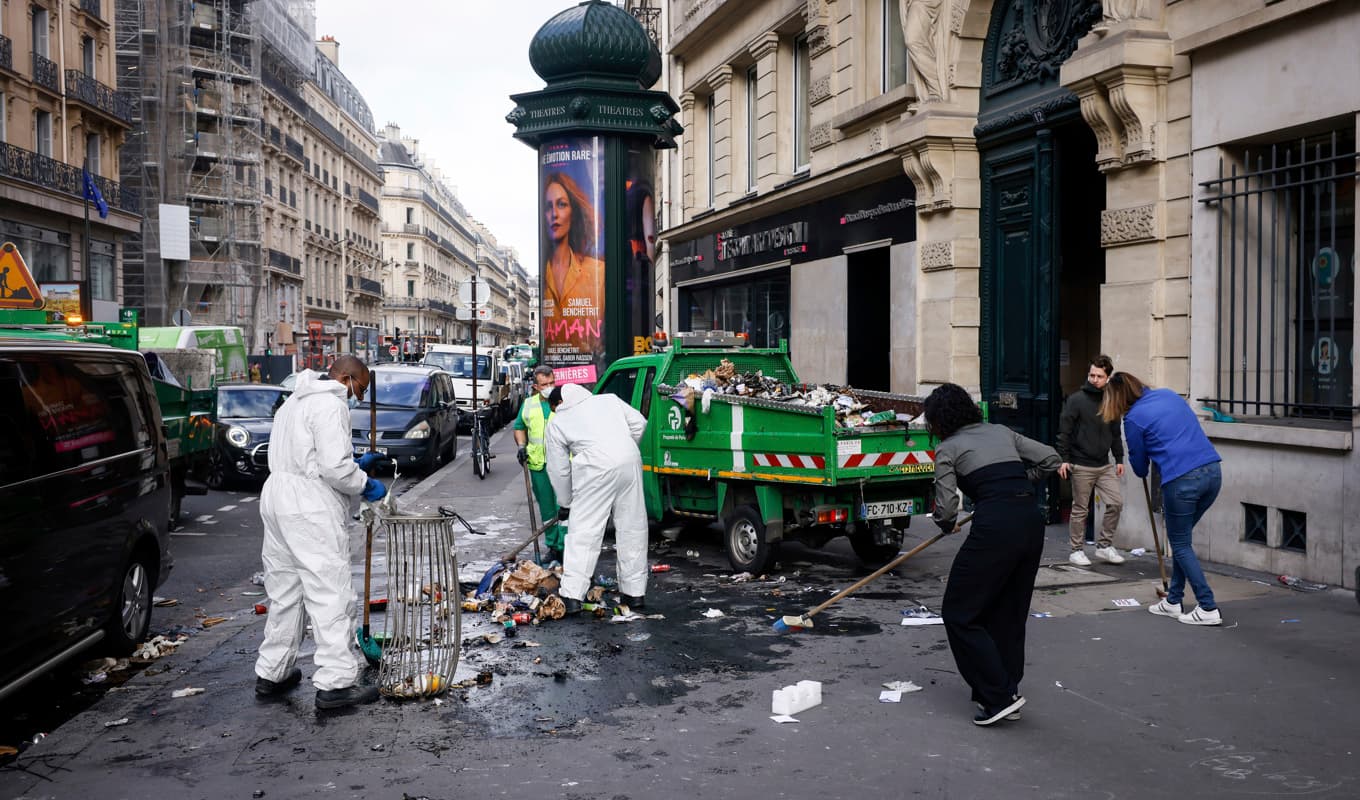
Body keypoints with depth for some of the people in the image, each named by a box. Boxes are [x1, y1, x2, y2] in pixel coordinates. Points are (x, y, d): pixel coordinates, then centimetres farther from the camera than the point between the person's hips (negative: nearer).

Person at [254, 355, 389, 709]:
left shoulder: (296, 401, 22)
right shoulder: (330, 405, -11)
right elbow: (334, 466, -20)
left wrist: (354, 463, 19)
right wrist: (366, 485, -5)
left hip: (278, 498, 10)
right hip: (311, 509, -10)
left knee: (285, 590, 18)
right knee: (331, 592, -8)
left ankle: (271, 673, 26)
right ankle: (336, 682, -8)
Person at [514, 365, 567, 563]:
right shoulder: (528, 404, 12)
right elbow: (519, 427, 24)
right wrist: (521, 446, 7)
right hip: (538, 465, 4)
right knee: (546, 509, 11)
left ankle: (565, 546, -4)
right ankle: (553, 546, 21)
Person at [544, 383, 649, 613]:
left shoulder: (556, 423, 16)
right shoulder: (608, 400, 24)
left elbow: (559, 470, 16)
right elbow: (639, 423, 15)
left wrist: (564, 503, 26)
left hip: (596, 470, -4)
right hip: (630, 462, 4)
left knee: (583, 532, 0)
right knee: (632, 529, 12)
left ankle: (572, 596, -4)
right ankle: (635, 593, 19)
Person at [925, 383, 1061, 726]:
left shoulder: (947, 449, 5)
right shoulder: (1002, 432, 20)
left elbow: (946, 510, -1)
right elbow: (1050, 459, 18)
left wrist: (949, 525, 20)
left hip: (995, 526, -7)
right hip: (1032, 520, 7)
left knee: (959, 613, 5)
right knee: (1010, 612, 19)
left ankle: (998, 696, 2)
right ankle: (1008, 690, 25)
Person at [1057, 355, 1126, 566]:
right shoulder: (1076, 399, -6)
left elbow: (1116, 434, 17)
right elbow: (1064, 431, -8)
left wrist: (1119, 459, 14)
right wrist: (1063, 459, -13)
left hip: (1105, 465, 5)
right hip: (1081, 465, -5)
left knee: (1116, 502, 0)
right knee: (1080, 509, 2)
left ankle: (1104, 546, 14)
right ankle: (1077, 550, 14)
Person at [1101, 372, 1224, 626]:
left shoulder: (1133, 418, -3)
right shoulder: (1170, 394, 15)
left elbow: (1139, 465, 10)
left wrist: (1143, 472, 33)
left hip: (1182, 480, -7)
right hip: (1212, 471, 7)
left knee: (1181, 545, 9)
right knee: (1182, 538, 20)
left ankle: (1209, 609, 4)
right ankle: (1173, 601, 28)